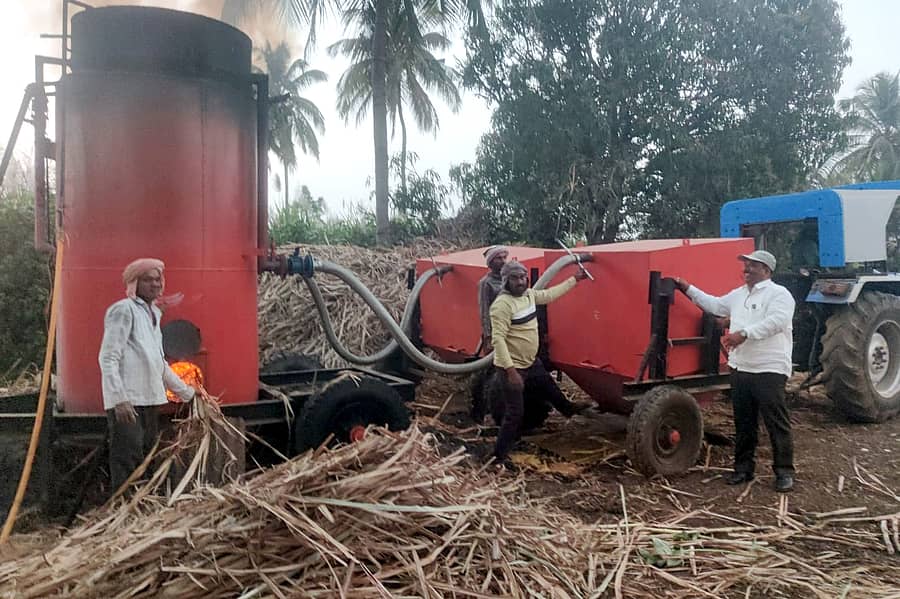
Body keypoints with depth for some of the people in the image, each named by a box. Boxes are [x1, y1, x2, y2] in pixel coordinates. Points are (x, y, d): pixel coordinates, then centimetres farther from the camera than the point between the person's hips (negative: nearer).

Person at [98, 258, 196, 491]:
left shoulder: (153, 313, 19)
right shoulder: (124, 309, -6)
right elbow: (108, 358, -13)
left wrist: (186, 392, 29)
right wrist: (119, 399, -22)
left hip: (149, 400, 9)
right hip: (127, 402, -9)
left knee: (146, 461, 16)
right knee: (127, 464, -9)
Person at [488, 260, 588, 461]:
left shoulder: (528, 294, 2)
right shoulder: (502, 304, -25)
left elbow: (550, 294, 21)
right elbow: (498, 339, -29)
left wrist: (575, 279, 24)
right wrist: (511, 370, -34)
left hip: (531, 363, 9)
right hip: (511, 368, -9)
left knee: (552, 391, 30)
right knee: (515, 413, -3)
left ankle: (573, 413, 58)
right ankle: (498, 458, 10)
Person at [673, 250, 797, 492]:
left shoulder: (779, 294, -7)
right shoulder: (738, 295, 17)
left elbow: (776, 321, -22)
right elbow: (714, 305, 29)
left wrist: (744, 333, -29)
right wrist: (688, 288, 26)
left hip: (770, 370, -7)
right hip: (740, 369, 8)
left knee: (777, 423, -1)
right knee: (743, 423, 14)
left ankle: (784, 472, 11)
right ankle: (743, 468, 24)